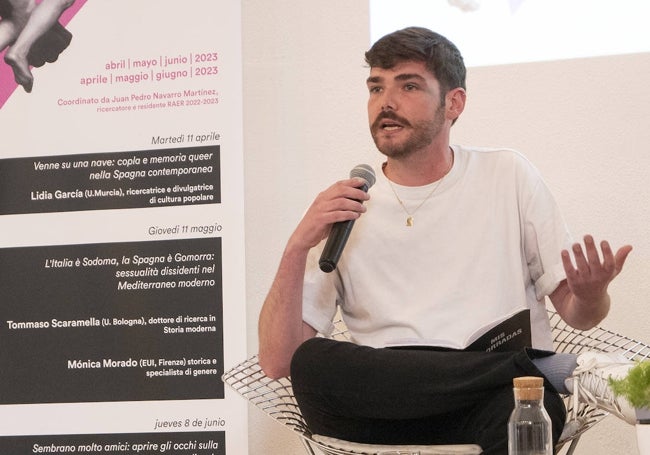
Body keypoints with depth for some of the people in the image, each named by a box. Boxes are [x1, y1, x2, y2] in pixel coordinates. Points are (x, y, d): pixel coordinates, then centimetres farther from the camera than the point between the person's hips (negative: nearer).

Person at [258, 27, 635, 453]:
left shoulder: (508, 177, 12)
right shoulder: (341, 209, 10)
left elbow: (576, 313, 14)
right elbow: (277, 363, 2)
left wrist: (590, 296, -11)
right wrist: (298, 247, -10)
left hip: (494, 405, -4)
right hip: (388, 413, 5)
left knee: (523, 406, -42)